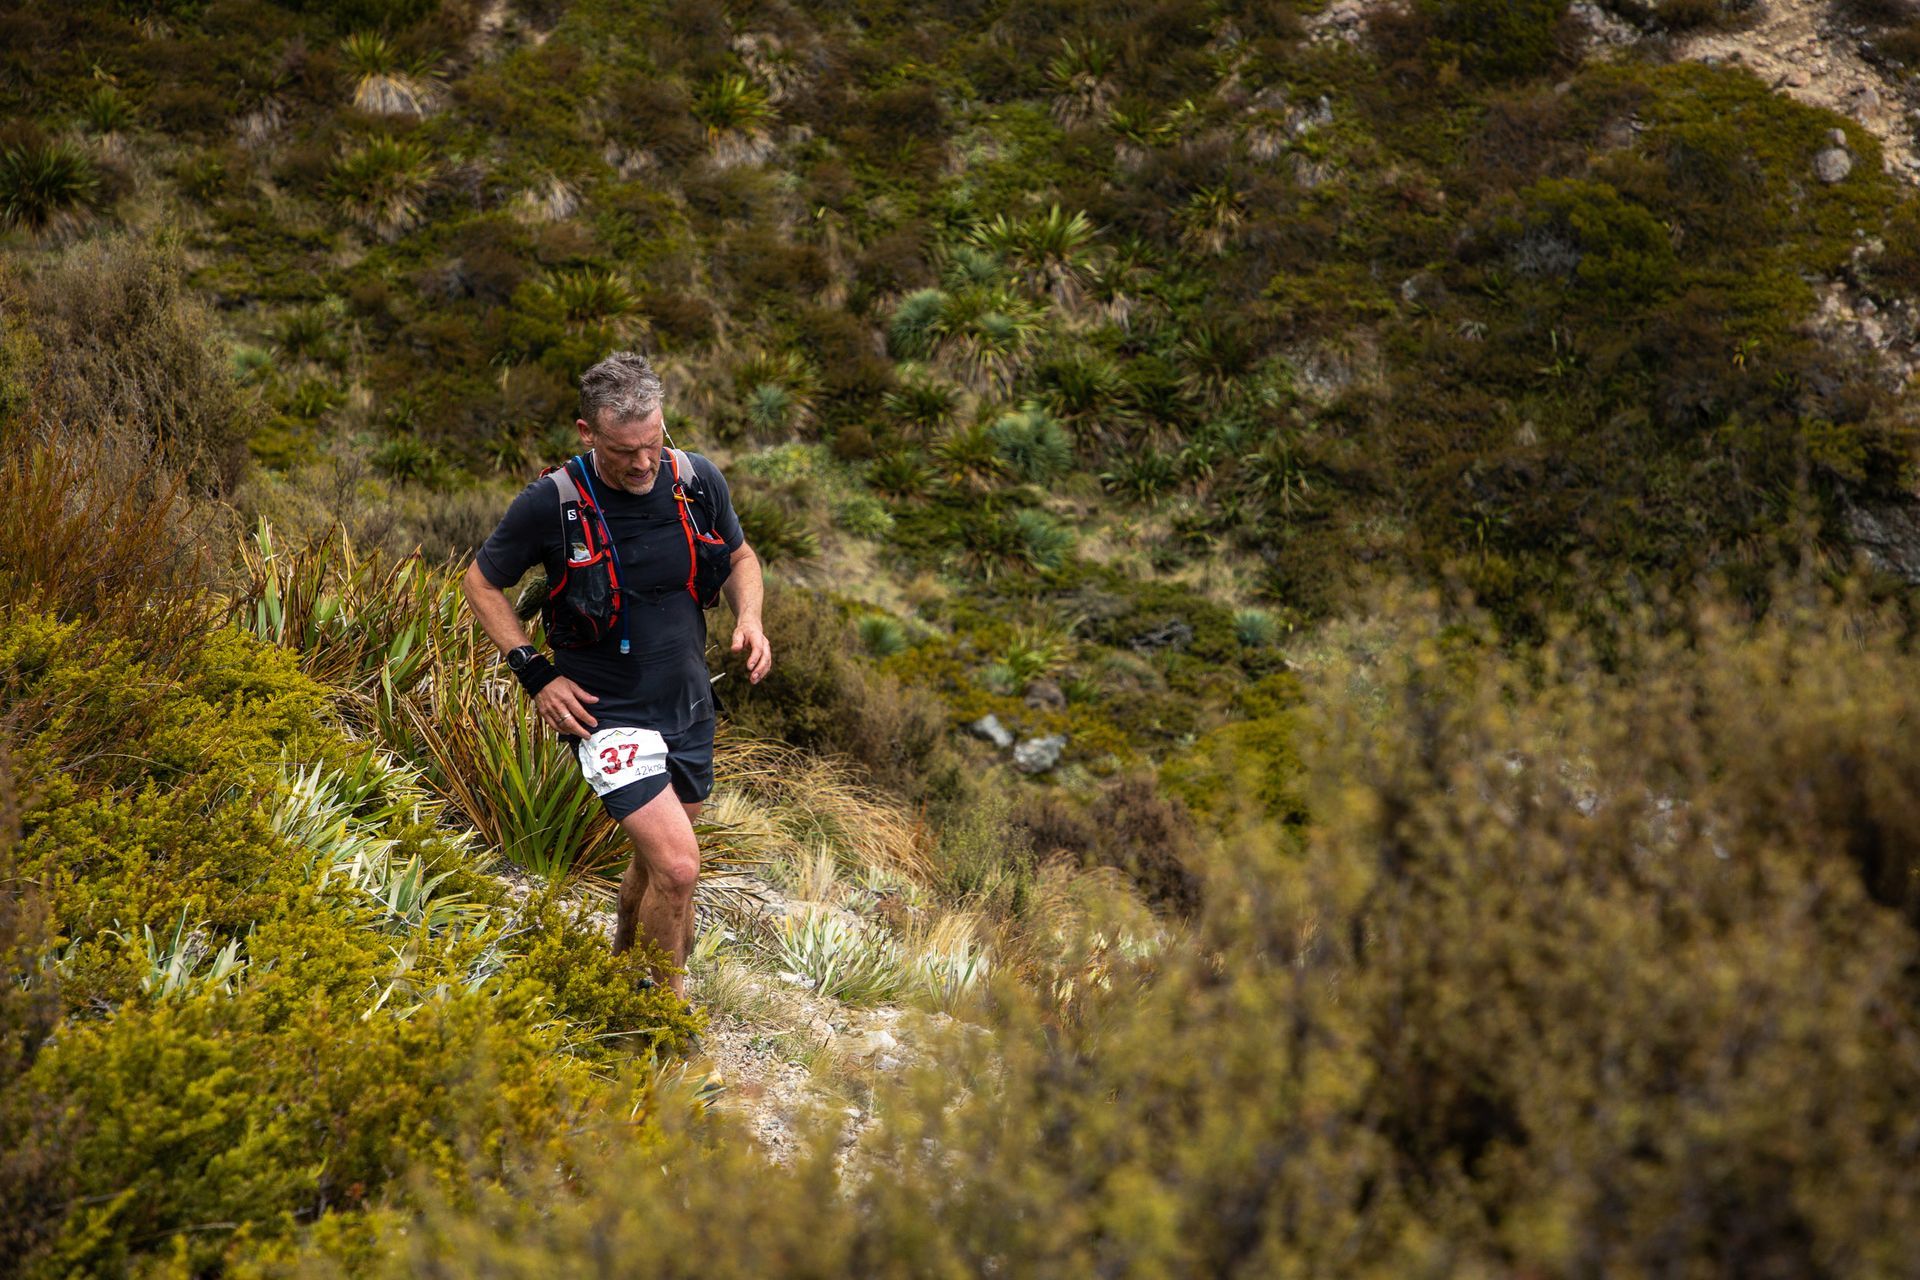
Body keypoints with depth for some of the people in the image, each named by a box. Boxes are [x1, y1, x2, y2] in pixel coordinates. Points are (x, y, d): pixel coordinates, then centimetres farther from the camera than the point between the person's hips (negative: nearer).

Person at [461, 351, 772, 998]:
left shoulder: (698, 480, -8)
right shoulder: (552, 502, -18)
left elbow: (740, 556, 12)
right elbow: (481, 582, -3)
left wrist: (749, 618, -8)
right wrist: (535, 673, -11)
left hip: (689, 703, 5)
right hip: (607, 711, -5)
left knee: (656, 857, 20)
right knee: (677, 867, -16)